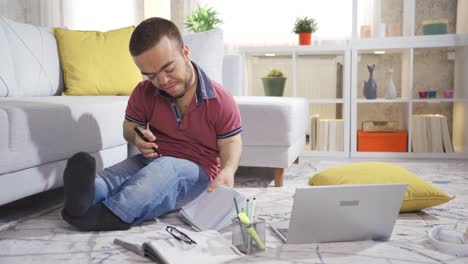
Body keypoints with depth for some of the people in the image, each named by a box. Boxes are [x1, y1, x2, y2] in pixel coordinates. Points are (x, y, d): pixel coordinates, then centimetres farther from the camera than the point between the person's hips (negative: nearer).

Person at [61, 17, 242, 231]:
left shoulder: (220, 101, -12)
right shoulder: (144, 93, -1)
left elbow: (231, 142, -5)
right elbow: (129, 126, 14)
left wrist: (228, 169, -28)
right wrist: (137, 137, -12)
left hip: (197, 171, -3)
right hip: (152, 161, 4)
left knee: (165, 167, -36)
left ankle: (110, 215, -58)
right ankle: (84, 197, -60)